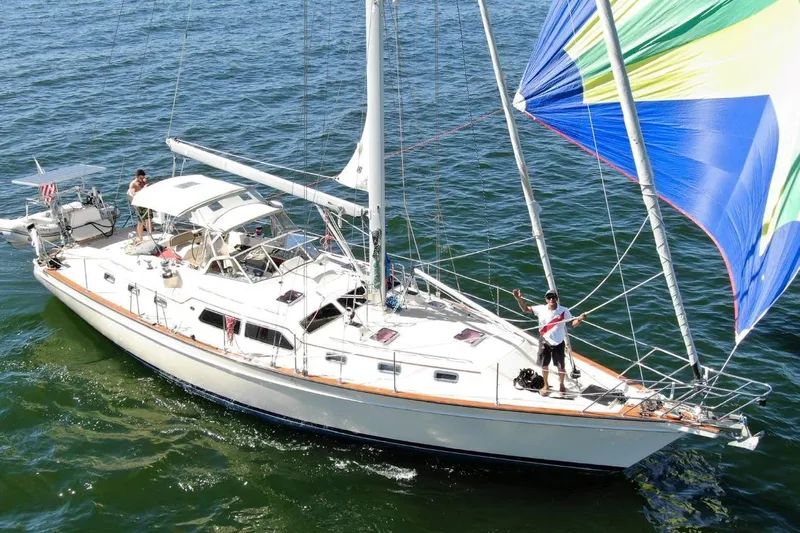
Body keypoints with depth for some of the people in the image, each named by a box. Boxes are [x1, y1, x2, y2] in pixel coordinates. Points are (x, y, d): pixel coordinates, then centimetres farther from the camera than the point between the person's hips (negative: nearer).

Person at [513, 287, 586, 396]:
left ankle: (561, 385, 38)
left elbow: (573, 324, -9)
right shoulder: (541, 309, -10)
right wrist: (519, 298, -17)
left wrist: (579, 319, -31)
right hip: (544, 342, 1)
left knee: (561, 366, 11)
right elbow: (526, 309, -2)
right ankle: (546, 386, 39)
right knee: (544, 365, 17)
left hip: (558, 343, -1)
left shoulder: (564, 311, -13)